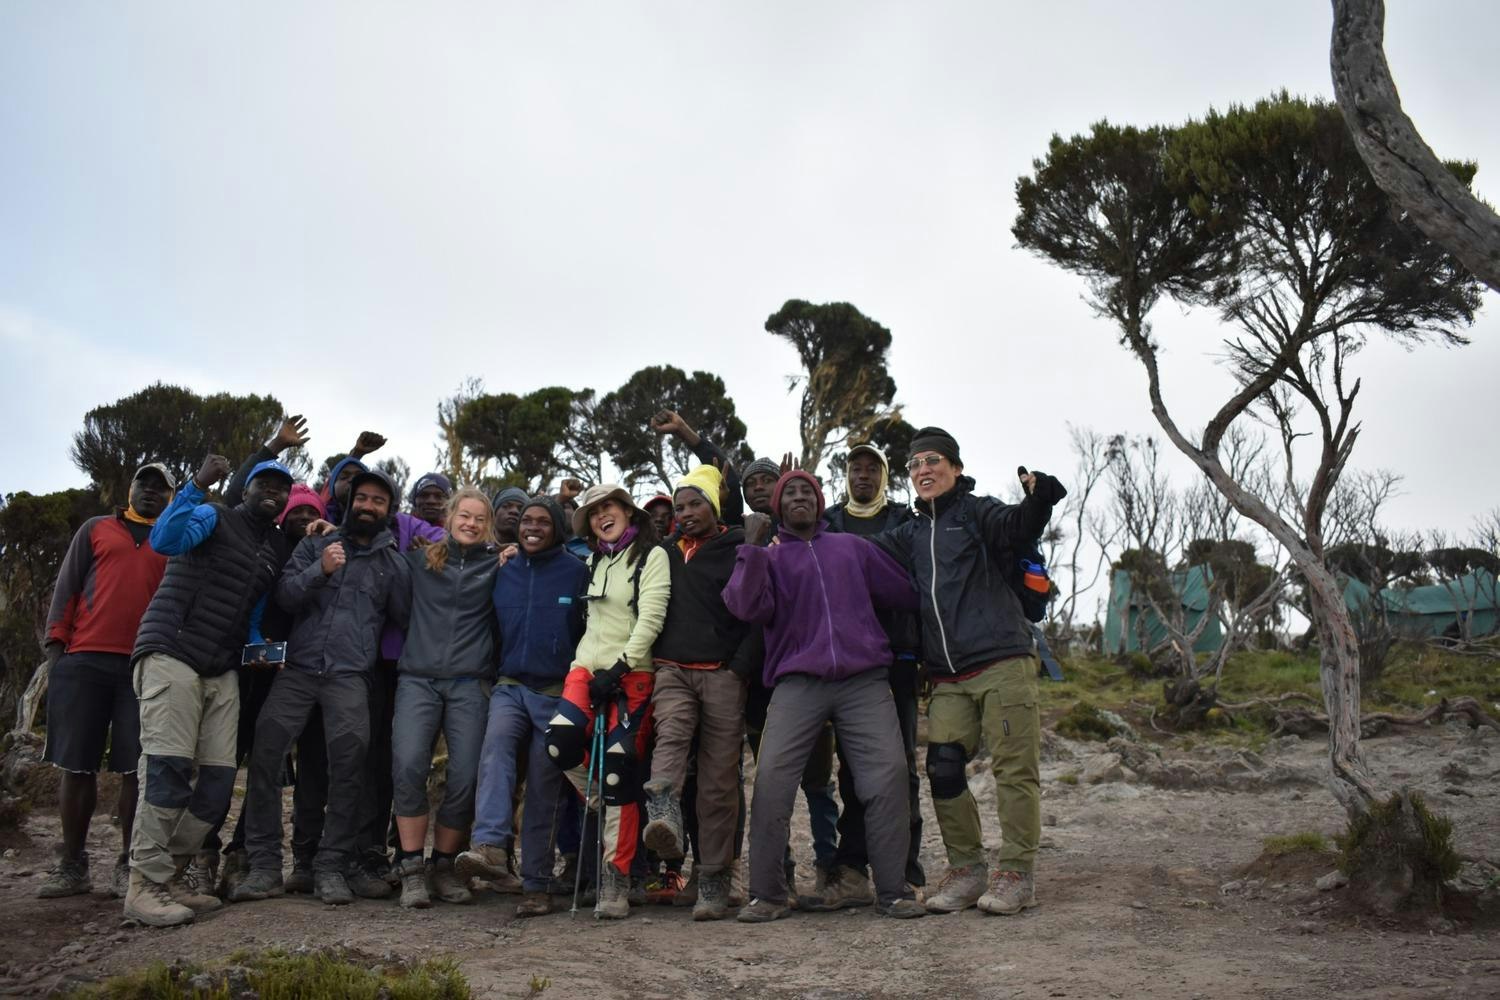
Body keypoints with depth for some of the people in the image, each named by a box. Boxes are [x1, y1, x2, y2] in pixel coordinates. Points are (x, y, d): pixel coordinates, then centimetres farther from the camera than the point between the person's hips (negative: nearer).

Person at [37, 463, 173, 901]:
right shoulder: (96, 529, 18)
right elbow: (67, 585, 12)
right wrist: (55, 642, 0)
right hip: (83, 659, 0)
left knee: (135, 768, -4)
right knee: (77, 765, 2)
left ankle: (128, 864, 2)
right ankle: (72, 864, 10)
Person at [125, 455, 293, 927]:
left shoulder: (278, 548, 18)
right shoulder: (214, 518, -1)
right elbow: (164, 540, -22)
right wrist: (198, 484, -29)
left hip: (221, 670, 7)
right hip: (171, 654, -7)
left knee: (218, 777, 2)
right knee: (168, 768, -13)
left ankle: (169, 876, 13)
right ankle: (145, 886, -8)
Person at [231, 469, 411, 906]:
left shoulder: (393, 562, 14)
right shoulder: (316, 545, 14)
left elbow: (406, 616, 6)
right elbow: (284, 596, 4)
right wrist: (319, 570, -13)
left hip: (350, 677, 0)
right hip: (297, 668, 1)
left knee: (347, 767, -6)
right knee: (265, 754, -10)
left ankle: (331, 867, 5)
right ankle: (264, 866, -3)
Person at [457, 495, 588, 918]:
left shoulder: (576, 572, 1)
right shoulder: (503, 572, 11)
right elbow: (490, 627, 19)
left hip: (556, 693, -2)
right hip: (510, 687, 2)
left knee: (543, 790, 1)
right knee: (496, 744, -28)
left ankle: (536, 885, 8)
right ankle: (491, 848, -40)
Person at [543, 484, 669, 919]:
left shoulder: (652, 556, -1)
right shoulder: (596, 563, 19)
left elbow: (650, 617, -11)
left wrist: (619, 665, -19)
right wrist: (583, 663, 13)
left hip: (633, 674, -5)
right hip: (588, 667, 5)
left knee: (617, 771, -11)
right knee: (560, 739, -23)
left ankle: (616, 880, -3)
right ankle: (605, 810, 6)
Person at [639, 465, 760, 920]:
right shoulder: (667, 553, 18)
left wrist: (740, 668, -9)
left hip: (723, 674, -3)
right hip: (673, 670, 3)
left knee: (719, 781, -3)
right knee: (671, 734, -29)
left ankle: (713, 882, 3)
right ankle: (664, 817, -52)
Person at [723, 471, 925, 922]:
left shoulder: (852, 547, 19)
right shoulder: (767, 558, 14)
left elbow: (905, 594, 23)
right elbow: (747, 607, -6)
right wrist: (751, 545, -7)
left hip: (864, 680, 1)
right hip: (797, 682, -1)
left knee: (889, 773, -10)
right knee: (771, 777, -14)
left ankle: (893, 891, 2)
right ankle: (767, 894, -1)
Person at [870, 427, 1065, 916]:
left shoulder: (976, 512, 2)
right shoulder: (910, 535, 19)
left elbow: (1015, 526, -19)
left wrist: (1038, 500, -40)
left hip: (1002, 664, -5)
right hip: (948, 679, 6)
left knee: (1015, 767, -4)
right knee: (943, 770, 1)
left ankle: (1016, 873, 4)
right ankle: (966, 868, 14)